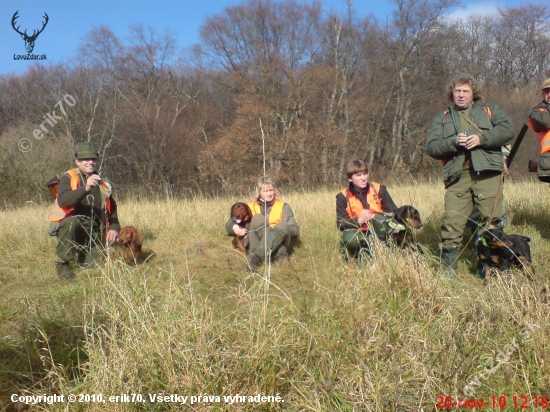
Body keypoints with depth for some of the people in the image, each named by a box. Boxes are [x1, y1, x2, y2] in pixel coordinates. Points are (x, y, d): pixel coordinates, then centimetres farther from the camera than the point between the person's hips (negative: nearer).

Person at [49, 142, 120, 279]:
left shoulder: (102, 183, 13)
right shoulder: (69, 178, -4)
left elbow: (112, 208, 17)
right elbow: (62, 201, -24)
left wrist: (114, 228, -3)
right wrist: (85, 188, -39)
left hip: (92, 233, 4)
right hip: (67, 226, -4)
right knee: (72, 221, -38)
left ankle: (80, 253, 21)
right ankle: (63, 263, -18)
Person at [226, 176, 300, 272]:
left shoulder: (283, 206, 13)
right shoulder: (251, 207, 14)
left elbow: (295, 230, 2)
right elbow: (229, 224, 11)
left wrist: (278, 229, -16)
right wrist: (234, 227, -13)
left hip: (279, 247, 0)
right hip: (257, 246, 0)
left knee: (284, 224, -29)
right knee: (258, 218, -21)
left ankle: (255, 257, -44)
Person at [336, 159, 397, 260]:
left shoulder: (379, 189, 1)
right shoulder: (343, 196, -2)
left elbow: (394, 212, -4)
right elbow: (341, 224, -9)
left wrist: (376, 217, -25)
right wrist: (359, 220, -28)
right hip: (359, 234, -1)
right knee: (350, 238, -37)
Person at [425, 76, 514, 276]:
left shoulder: (490, 109, 19)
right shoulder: (442, 118, 20)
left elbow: (508, 129, 3)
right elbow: (431, 147, 7)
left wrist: (481, 138, -10)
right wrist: (454, 142, -9)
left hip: (487, 173, 0)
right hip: (457, 175, 1)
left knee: (491, 220, -2)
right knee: (452, 221, -5)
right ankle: (449, 267, 4)